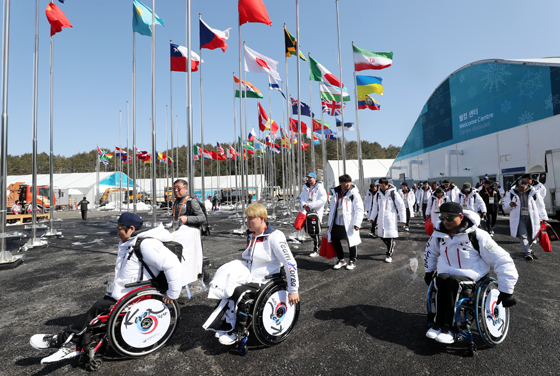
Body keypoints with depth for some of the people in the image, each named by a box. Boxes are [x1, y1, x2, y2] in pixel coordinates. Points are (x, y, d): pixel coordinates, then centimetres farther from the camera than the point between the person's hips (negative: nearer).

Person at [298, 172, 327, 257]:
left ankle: (316, 250, 11)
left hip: (317, 212, -6)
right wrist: (303, 204, -10)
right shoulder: (305, 187, 12)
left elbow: (322, 200, -17)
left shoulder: (319, 187, -8)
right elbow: (301, 197, 12)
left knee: (316, 231, -2)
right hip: (308, 211, 7)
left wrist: (310, 205, -19)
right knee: (308, 230, 11)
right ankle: (319, 243, 33)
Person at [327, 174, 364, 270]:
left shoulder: (354, 193, -7)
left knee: (351, 242, 4)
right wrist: (330, 223, 16)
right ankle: (341, 260, 30)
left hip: (349, 224, -5)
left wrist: (357, 223, -19)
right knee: (335, 240, 11)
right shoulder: (336, 193, 9)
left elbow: (359, 209, -12)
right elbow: (332, 209, 16)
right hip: (337, 223, 6)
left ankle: (352, 261, 27)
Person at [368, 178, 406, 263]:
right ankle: (392, 244, 38)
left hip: (390, 218, -5)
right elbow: (375, 206, 17)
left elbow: (401, 207, -4)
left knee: (390, 236, -3)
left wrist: (403, 219, -6)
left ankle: (389, 255, 9)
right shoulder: (378, 194, 7)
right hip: (381, 218, 5)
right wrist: (371, 217, 15)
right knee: (381, 235, 9)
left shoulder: (394, 194, -7)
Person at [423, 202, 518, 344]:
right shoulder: (439, 234, 0)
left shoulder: (477, 236, -14)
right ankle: (438, 323, -23)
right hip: (445, 272, 3)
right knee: (441, 279, -34)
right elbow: (430, 251, 22)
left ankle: (447, 327, -26)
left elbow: (502, 261, -11)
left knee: (453, 281, -37)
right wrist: (429, 271, 22)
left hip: (470, 276, -3)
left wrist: (506, 291, -11)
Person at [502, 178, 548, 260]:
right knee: (522, 235, -15)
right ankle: (528, 252, -17)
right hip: (519, 219, -1)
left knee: (530, 236, 12)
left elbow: (541, 207, 9)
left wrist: (543, 218, 5)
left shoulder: (534, 193, 4)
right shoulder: (511, 194, 5)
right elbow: (504, 207, 8)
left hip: (532, 219, 1)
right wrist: (509, 205, -15)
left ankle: (527, 249, 36)